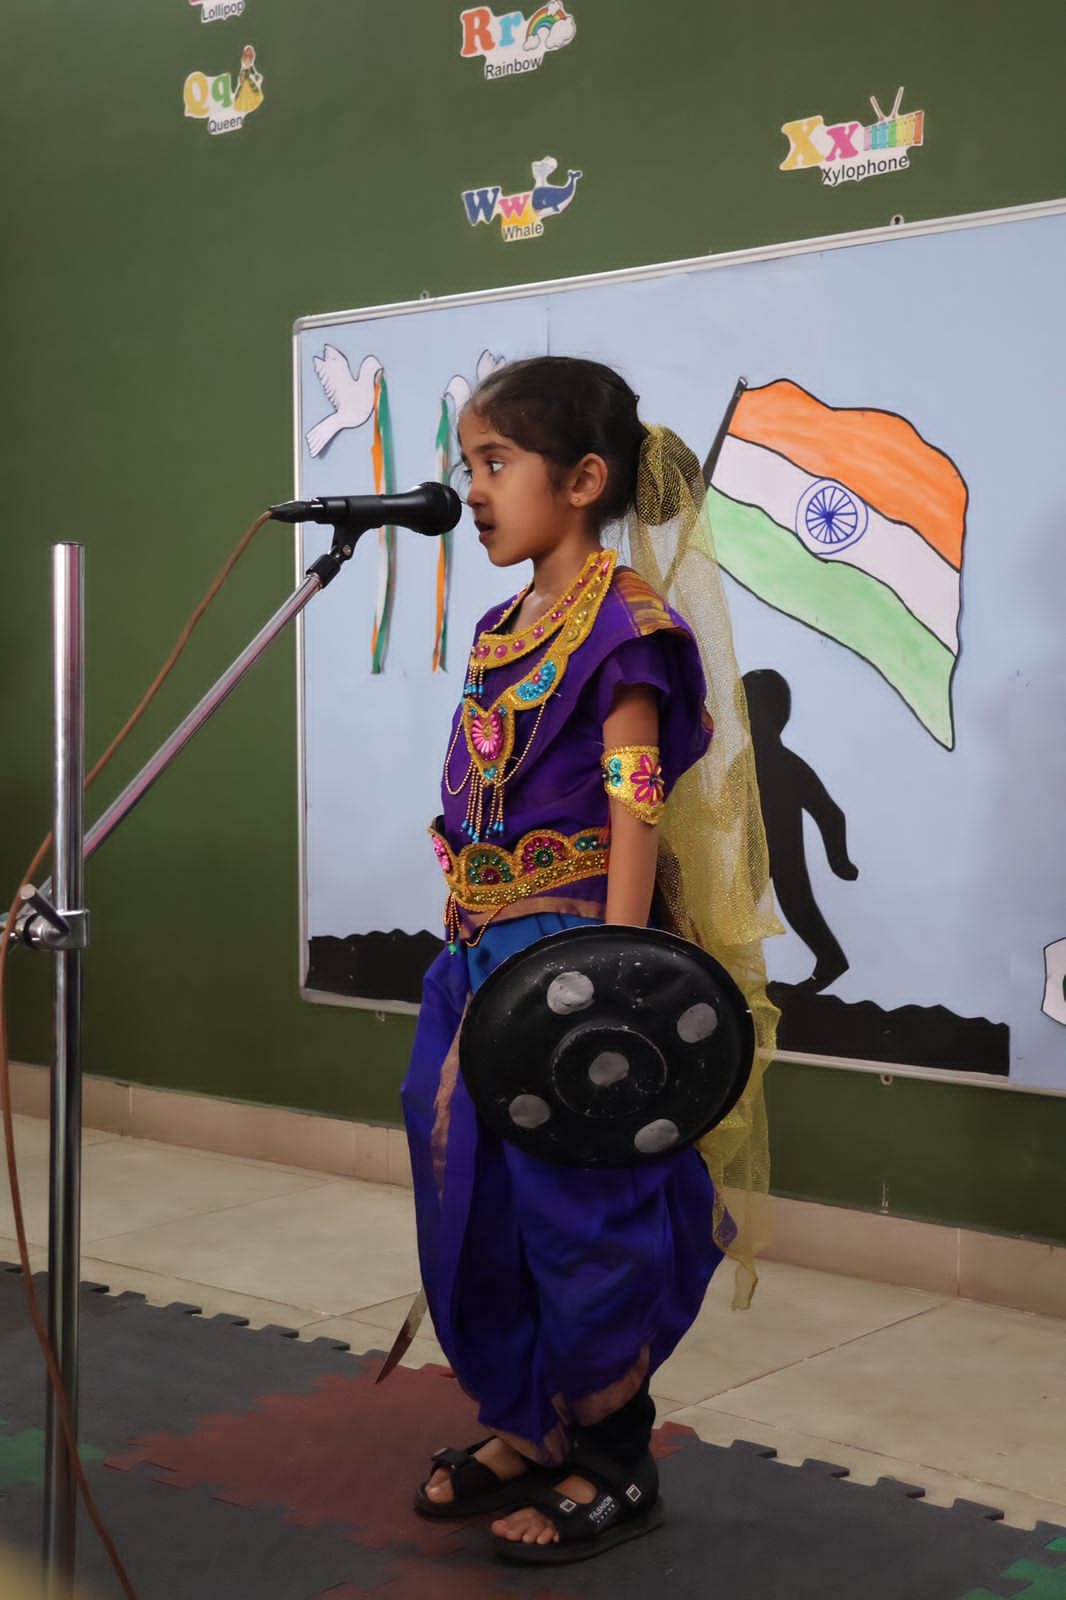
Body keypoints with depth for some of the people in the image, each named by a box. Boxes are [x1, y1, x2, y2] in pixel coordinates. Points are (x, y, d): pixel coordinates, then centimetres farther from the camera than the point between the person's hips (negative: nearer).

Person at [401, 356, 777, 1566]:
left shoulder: (622, 624, -12)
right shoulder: (501, 628, 12)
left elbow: (634, 812, -17)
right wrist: (472, 945, 17)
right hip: (484, 954, 9)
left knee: (580, 1204, 0)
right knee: (477, 1187, 14)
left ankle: (615, 1462, 17)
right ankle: (528, 1424, 31)